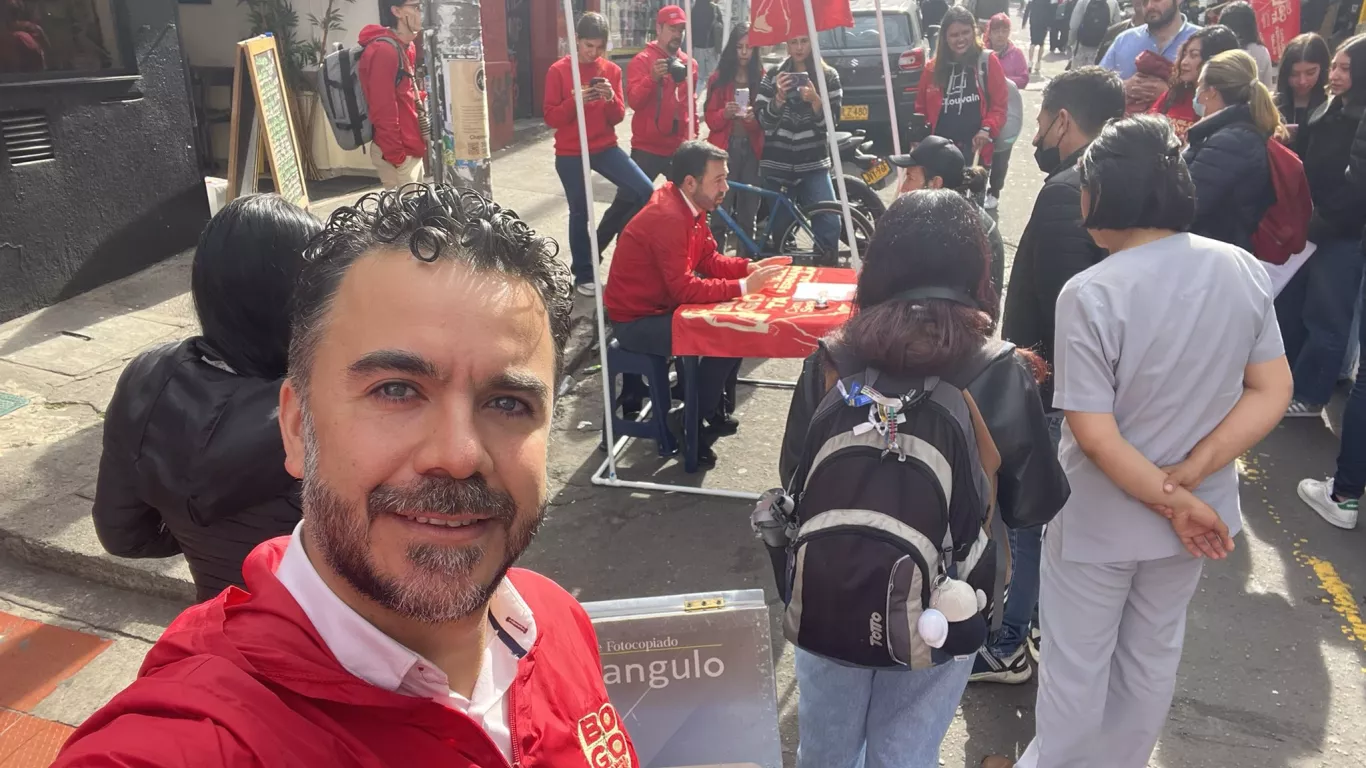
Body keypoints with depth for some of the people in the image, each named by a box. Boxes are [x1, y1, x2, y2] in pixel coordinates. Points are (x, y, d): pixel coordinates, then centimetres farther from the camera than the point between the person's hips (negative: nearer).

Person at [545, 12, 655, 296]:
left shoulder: (612, 70, 5)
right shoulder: (558, 71, -5)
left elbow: (618, 117, 4)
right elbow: (551, 118, -8)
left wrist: (611, 98, -17)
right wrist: (575, 100, -23)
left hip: (605, 148, 3)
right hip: (570, 154, -3)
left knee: (646, 191, -14)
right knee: (580, 213, 4)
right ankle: (584, 275, 17)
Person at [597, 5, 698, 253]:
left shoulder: (690, 64, 9)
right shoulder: (642, 60, -5)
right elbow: (634, 101, -17)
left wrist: (693, 135, 23)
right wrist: (652, 77, -31)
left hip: (679, 148, 5)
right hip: (647, 148, -5)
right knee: (627, 203, -2)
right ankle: (594, 251, 10)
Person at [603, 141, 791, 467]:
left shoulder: (689, 206, 3)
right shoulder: (667, 218, -27)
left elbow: (710, 260, 8)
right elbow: (685, 289, -30)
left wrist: (751, 267, -7)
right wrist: (743, 286, -27)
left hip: (662, 305, 10)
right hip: (637, 321, -10)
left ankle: (713, 405, 17)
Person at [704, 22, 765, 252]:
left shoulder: (762, 78, 9)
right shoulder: (719, 77, 6)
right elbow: (710, 119, 3)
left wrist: (755, 119, -15)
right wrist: (725, 113, -18)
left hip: (752, 149, 2)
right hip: (725, 148, -1)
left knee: (748, 214, 4)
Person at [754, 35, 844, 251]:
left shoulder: (828, 76, 4)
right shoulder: (773, 75, 4)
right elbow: (763, 120, -3)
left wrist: (814, 100, -21)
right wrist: (780, 97, -20)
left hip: (814, 163, 0)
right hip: (777, 164, 1)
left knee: (829, 225, -13)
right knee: (779, 227, 6)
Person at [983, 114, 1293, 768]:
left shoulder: (1090, 294, -26)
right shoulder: (1243, 270, -9)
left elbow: (1094, 434, -26)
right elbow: (1273, 391, -5)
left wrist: (1172, 502, -14)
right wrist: (1188, 478, -11)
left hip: (1102, 518, -5)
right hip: (1197, 510, 6)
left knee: (1075, 663, 16)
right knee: (1152, 653, 26)